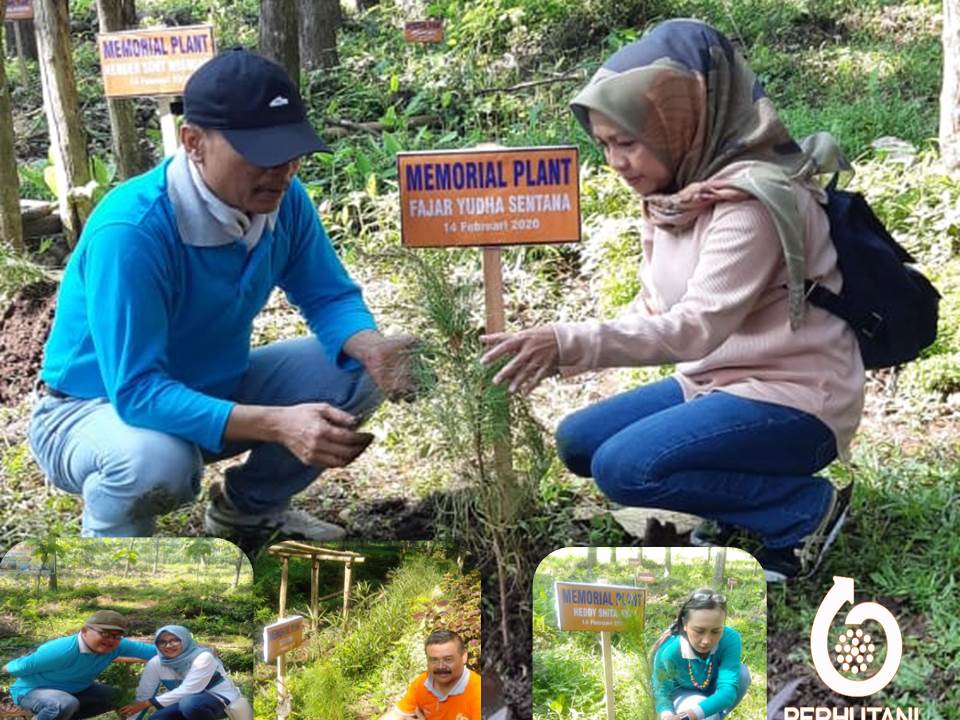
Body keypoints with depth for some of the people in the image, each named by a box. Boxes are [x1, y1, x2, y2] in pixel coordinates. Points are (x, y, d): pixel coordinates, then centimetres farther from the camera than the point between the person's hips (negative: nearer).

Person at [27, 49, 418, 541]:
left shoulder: (283, 199, -15)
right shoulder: (131, 231, -34)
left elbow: (329, 296, -3)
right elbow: (137, 391, -36)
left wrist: (372, 349, -28)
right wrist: (276, 424, -47)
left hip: (211, 389, 7)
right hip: (95, 410, -6)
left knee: (357, 372, -8)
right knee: (158, 459, -40)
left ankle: (248, 510, 15)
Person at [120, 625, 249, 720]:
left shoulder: (203, 657, -25)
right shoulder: (156, 663, -8)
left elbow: (188, 690, -30)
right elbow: (143, 695, -7)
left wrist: (149, 703, -30)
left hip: (220, 698, -6)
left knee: (190, 703, -37)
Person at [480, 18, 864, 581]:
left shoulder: (753, 198, -23)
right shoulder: (671, 194, 5)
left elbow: (697, 327, -31)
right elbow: (656, 309, 9)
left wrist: (571, 343, -39)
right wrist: (559, 354, -5)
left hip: (793, 399, -9)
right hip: (714, 382, 9)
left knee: (625, 468, -23)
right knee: (578, 442, 5)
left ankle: (806, 509, -7)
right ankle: (740, 497, 8)